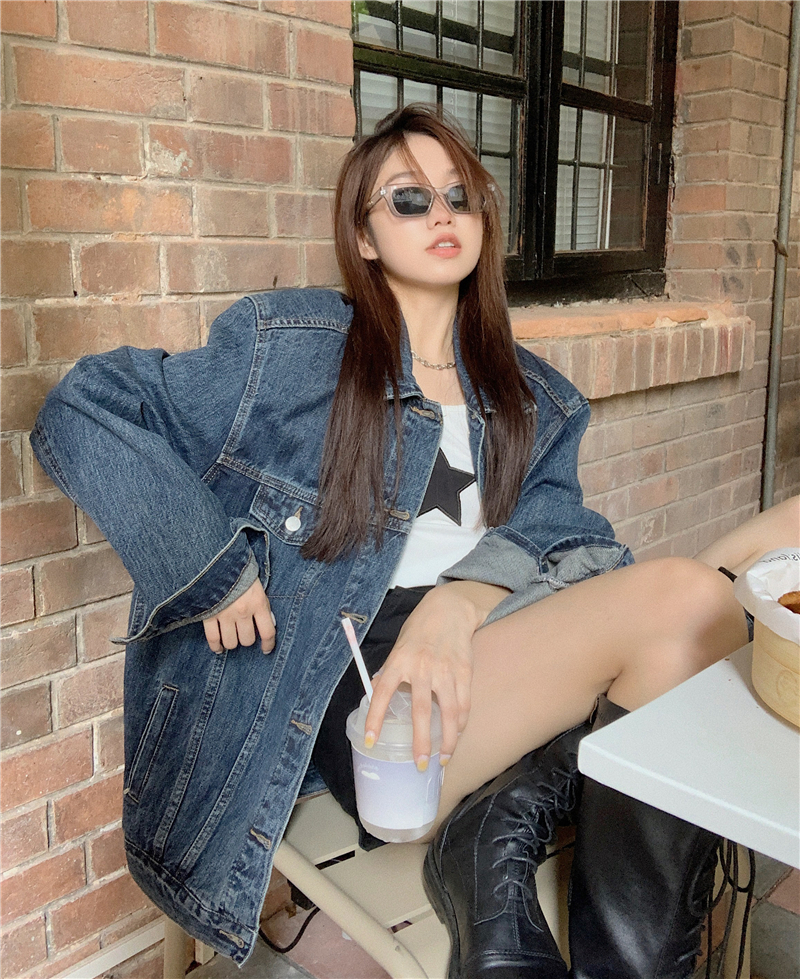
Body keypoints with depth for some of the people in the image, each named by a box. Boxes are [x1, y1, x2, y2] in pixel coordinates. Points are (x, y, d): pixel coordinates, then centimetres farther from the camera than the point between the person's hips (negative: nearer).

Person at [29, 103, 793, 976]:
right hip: (352, 689, -5)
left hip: (489, 651, 5)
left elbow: (555, 528, 2)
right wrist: (213, 569, -11)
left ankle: (504, 823, -17)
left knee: (698, 601, -23)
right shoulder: (289, 346, 4)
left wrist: (462, 601, -20)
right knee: (685, 598, -23)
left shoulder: (533, 396, 18)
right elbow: (80, 415, 0)